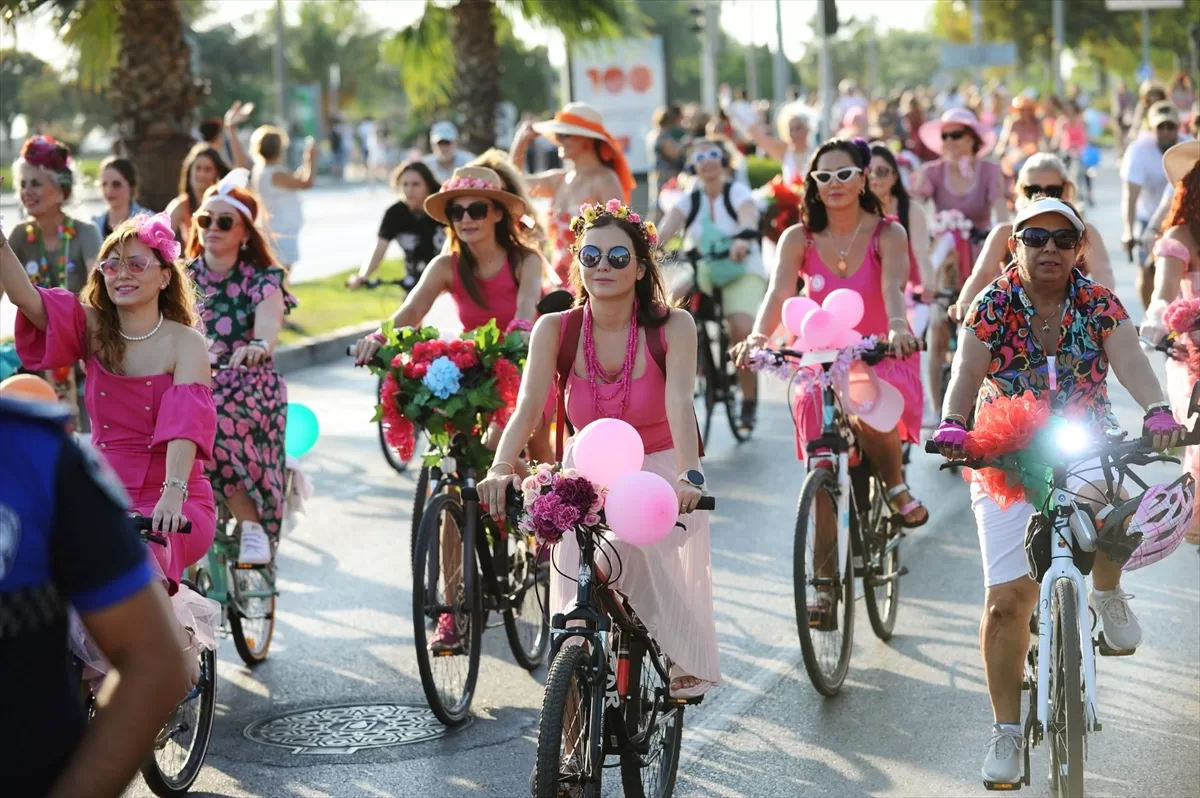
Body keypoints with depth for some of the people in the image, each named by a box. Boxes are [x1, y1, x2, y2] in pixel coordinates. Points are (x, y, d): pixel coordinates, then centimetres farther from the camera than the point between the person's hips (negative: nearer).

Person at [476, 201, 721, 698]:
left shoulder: (672, 327, -15)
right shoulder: (556, 329, -11)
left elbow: (679, 402, -29)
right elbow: (529, 405, -23)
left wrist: (689, 476, -46)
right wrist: (502, 466, -43)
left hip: (659, 475, -1)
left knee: (664, 577, -20)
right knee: (581, 604, -16)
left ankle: (685, 661, 6)